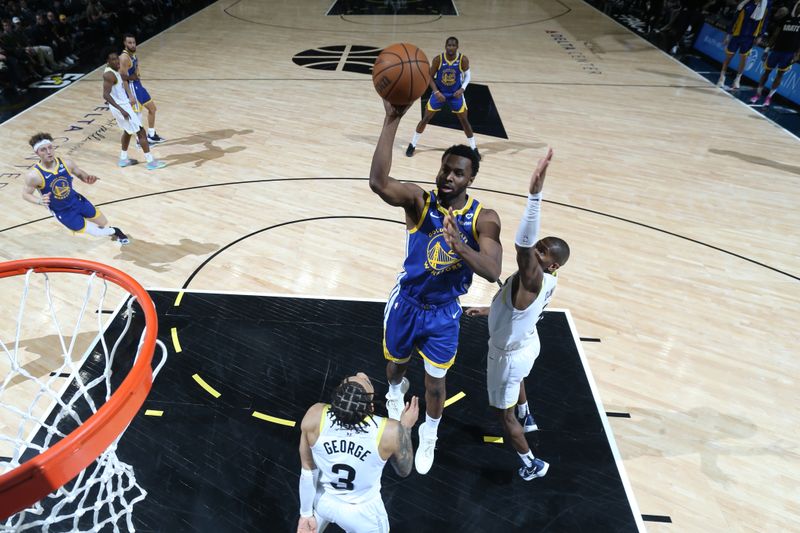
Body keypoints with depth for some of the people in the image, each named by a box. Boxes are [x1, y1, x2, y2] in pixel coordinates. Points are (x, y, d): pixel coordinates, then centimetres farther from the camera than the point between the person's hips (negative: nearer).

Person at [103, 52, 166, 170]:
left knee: (128, 131, 23)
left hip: (123, 105, 10)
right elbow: (106, 95, -28)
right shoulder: (109, 74, -22)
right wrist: (121, 109, -32)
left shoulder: (114, 71, 9)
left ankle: (123, 159, 31)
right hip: (121, 107, -10)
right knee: (140, 132, -8)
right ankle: (151, 162, -7)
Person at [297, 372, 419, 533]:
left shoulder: (314, 417, -30)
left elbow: (308, 470, -14)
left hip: (322, 500, 1)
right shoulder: (390, 431, -35)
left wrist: (306, 513, 1)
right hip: (363, 512, -1)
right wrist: (406, 427, -2)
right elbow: (404, 471, -13)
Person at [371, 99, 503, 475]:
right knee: (395, 365, 24)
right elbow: (378, 182, -40)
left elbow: (492, 272, -27)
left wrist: (459, 244, -44)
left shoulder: (484, 218, -16)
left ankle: (429, 436, 44)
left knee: (435, 382, 14)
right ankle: (396, 390, 63)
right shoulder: (419, 200, -19)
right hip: (406, 303, 0)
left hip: (445, 312, 0)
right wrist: (392, 121, -45)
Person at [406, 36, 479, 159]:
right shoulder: (438, 59, -19)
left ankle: (474, 148, 16)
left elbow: (467, 75, -3)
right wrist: (436, 92, -21)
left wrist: (462, 89, -19)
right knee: (426, 118, 2)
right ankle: (412, 145, 16)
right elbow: (430, 77, -8)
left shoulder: (463, 60, -18)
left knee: (464, 121, 1)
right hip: (439, 93, 0)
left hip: (456, 94, 0)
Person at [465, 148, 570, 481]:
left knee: (504, 413, 14)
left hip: (509, 353, -9)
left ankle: (532, 464, 35)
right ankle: (526, 419, 69)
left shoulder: (532, 279, -38)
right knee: (516, 380, 39)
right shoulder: (548, 282, -10)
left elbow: (522, 243, -60)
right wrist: (490, 311, 17)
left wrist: (535, 194, -68)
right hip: (528, 343, 9)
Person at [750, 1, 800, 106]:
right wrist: (768, 47, 2)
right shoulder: (786, 18, 6)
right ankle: (758, 93, 16)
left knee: (780, 74, 4)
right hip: (777, 49, 2)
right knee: (767, 71, 6)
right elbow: (775, 34, 9)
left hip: (790, 52, -1)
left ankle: (769, 96, 8)